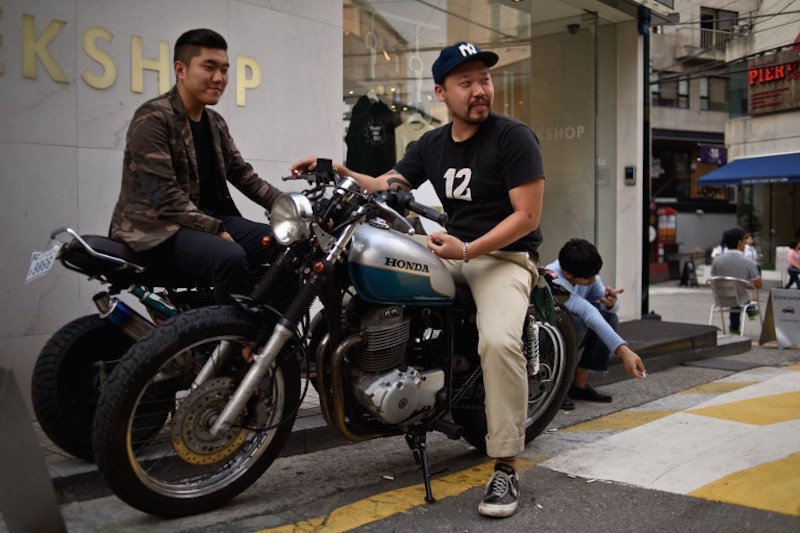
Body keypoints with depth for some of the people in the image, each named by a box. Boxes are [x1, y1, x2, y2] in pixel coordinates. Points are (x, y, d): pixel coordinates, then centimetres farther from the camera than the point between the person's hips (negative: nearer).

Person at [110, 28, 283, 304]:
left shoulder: (215, 123, 14)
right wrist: (215, 230, -25)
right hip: (157, 226, -8)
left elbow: (243, 175, 11)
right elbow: (164, 196, -20)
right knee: (231, 257, -35)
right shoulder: (152, 118, -12)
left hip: (209, 218, 8)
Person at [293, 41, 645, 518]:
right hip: (453, 250, 7)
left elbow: (527, 216, -13)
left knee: (499, 341, -32)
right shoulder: (431, 144, 13)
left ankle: (506, 469, -19)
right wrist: (337, 171, -7)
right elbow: (386, 187, 11)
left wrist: (468, 251, -24)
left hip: (506, 255, -6)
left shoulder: (514, 136, -7)